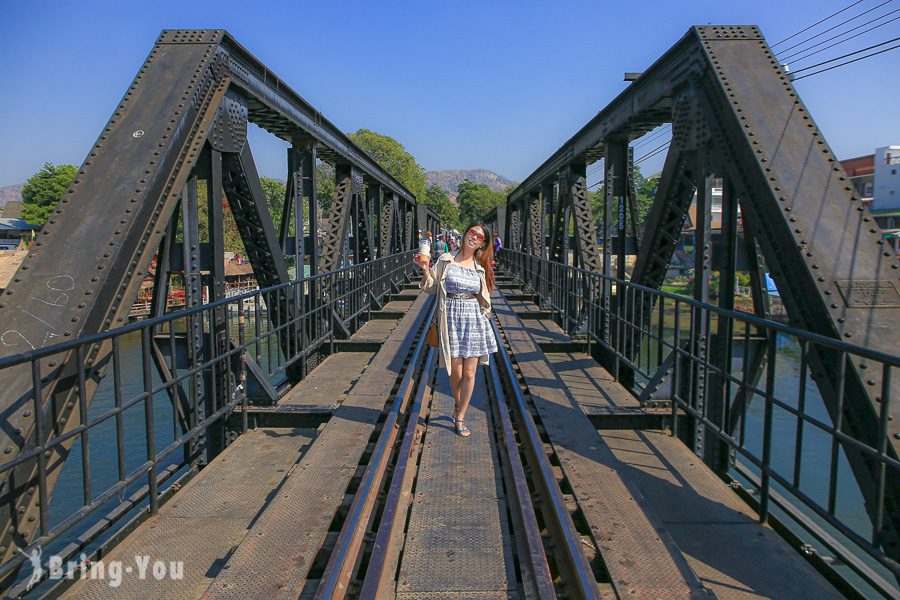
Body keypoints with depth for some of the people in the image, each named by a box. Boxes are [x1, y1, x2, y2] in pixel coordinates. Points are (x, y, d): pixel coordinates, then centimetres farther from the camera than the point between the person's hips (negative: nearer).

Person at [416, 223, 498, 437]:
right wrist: (425, 270, -14)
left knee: (469, 373, 1)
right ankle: (457, 404, 32)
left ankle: (460, 418, 15)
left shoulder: (480, 267, 9)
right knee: (456, 371, 0)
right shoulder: (446, 260, 2)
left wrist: (486, 318, 10)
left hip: (474, 319, 2)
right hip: (451, 318, -2)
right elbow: (431, 288, 2)